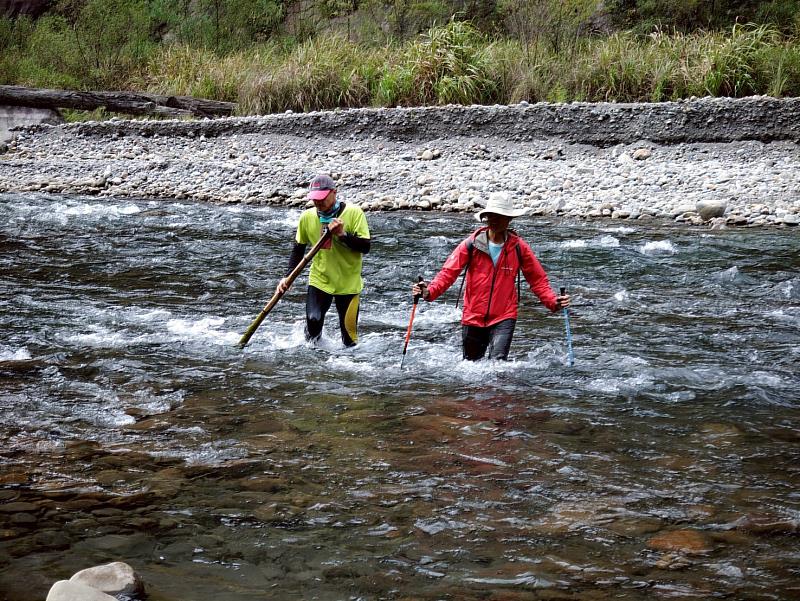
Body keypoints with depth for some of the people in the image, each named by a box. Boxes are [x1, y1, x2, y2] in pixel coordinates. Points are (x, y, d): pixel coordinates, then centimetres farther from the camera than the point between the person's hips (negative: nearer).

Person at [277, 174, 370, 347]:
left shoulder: (353, 213, -12)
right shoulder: (307, 217, -1)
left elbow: (365, 247, -14)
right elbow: (298, 249, 10)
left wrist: (343, 234, -27)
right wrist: (287, 276, 2)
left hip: (348, 282, -2)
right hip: (319, 279, 2)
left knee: (349, 333, -1)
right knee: (313, 320, -14)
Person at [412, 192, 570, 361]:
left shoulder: (518, 247, -4)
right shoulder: (471, 244, -6)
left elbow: (538, 279, 2)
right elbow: (449, 272, -9)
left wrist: (552, 302, -14)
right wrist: (430, 292, -26)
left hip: (504, 317, -1)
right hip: (473, 317, 2)